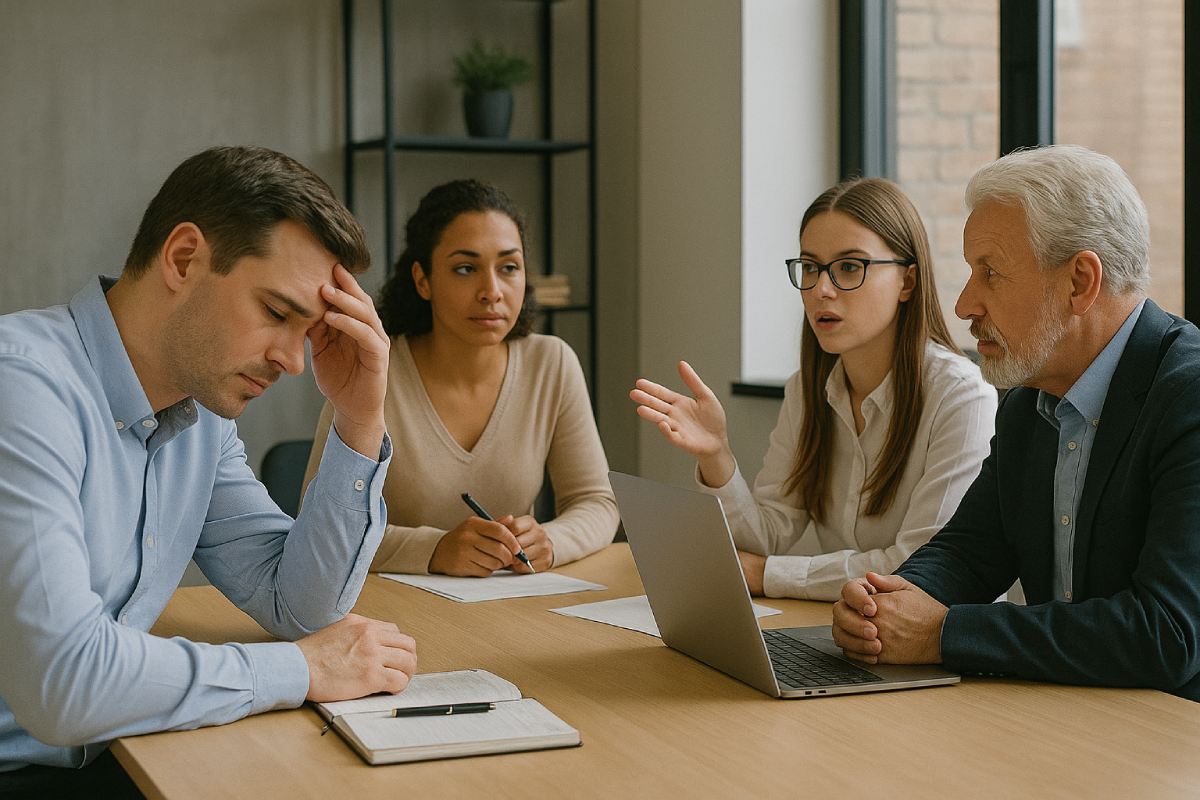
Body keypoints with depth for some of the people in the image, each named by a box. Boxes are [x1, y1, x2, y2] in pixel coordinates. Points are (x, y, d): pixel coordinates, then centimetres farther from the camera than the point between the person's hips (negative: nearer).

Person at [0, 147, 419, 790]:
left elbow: (296, 605, 10)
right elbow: (62, 683, -30)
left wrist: (360, 421, -2)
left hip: (88, 761, 7)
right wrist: (305, 669, -16)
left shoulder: (202, 412, 6)